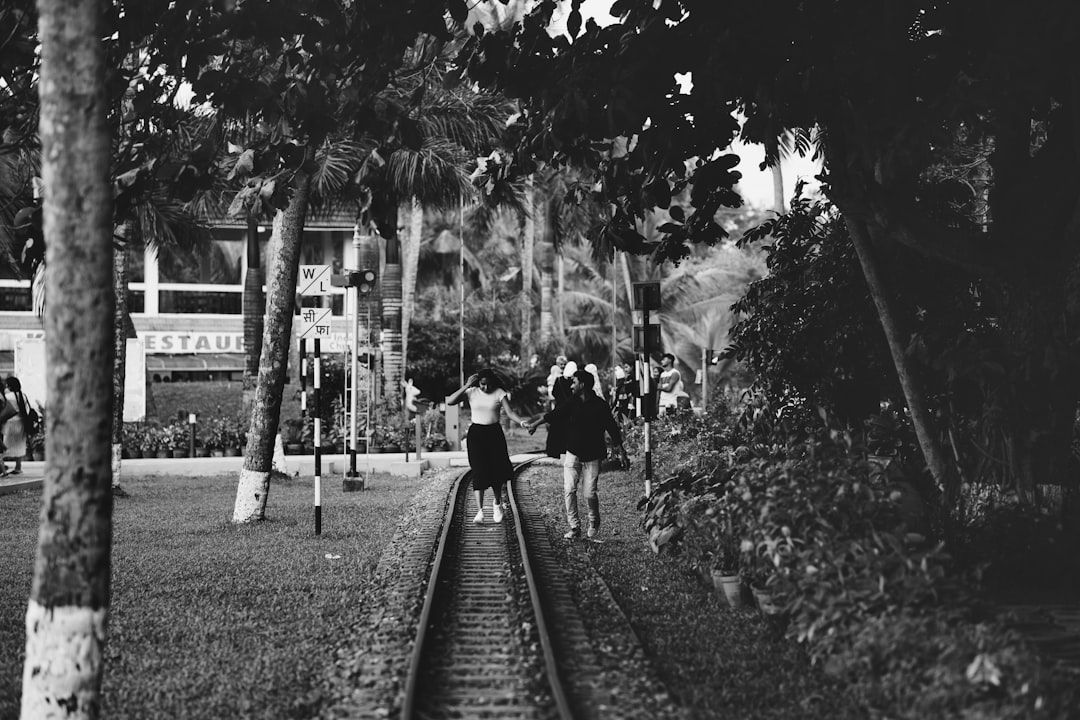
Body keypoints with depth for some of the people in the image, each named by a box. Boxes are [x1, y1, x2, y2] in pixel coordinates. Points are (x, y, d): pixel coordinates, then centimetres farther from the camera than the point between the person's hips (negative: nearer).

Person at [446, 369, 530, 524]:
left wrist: (521, 421, -28)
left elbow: (509, 412, -9)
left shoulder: (499, 393, -2)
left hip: (494, 434, 0)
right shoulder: (471, 392, 0)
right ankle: (480, 511, -8)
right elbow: (449, 402, -9)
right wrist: (466, 386, -16)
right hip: (476, 434, 0)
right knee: (479, 472, -8)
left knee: (497, 471, 1)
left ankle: (497, 503, 29)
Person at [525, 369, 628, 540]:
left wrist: (621, 450, 0)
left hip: (592, 456, -3)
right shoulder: (571, 404, 2)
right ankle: (574, 527, -3)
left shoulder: (600, 405, -6)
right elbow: (554, 415, 12)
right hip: (573, 454, 3)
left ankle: (594, 523, 23)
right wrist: (535, 423, 17)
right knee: (569, 489, -9)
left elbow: (612, 428, -1)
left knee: (589, 493, -5)